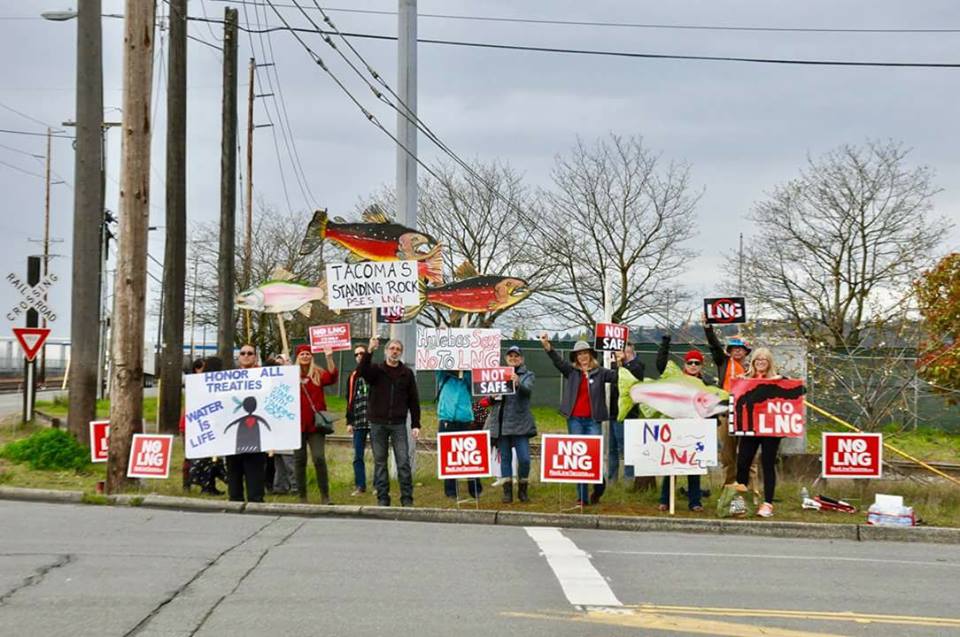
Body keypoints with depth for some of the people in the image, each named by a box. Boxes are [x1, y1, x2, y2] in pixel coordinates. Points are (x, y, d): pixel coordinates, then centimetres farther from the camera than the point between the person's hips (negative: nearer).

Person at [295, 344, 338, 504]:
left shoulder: (318, 374, 5)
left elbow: (332, 377, -14)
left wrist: (329, 357, -26)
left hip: (315, 424, -1)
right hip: (297, 424, 1)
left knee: (319, 458, -10)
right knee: (299, 460, 7)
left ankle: (325, 496, -1)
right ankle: (302, 496, 15)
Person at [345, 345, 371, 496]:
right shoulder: (353, 376, 14)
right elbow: (350, 400, 16)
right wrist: (349, 421, 10)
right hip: (358, 422, 4)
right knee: (358, 456, 2)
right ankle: (360, 485, 8)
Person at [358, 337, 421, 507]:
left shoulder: (407, 373, 7)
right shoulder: (376, 370, 5)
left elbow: (414, 401, 8)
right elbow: (362, 371, -19)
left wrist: (416, 425, 2)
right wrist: (370, 351, -32)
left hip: (398, 423, 0)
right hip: (377, 423, 0)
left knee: (403, 462, -4)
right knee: (380, 462, 4)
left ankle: (407, 499, 0)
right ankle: (382, 498, 10)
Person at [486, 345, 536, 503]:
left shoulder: (528, 375, 6)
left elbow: (528, 389, -17)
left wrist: (518, 383, -38)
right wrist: (493, 396, -7)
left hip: (519, 423, -3)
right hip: (500, 422, 3)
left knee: (524, 458, -8)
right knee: (505, 458, 5)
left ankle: (523, 490, 9)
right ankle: (507, 492, 10)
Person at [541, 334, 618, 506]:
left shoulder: (600, 372, 5)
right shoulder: (572, 371, 8)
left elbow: (616, 376, -7)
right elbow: (558, 361, -3)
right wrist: (546, 345, -16)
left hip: (593, 420, -2)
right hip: (575, 420, 2)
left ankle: (598, 488, 19)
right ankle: (582, 497, 6)